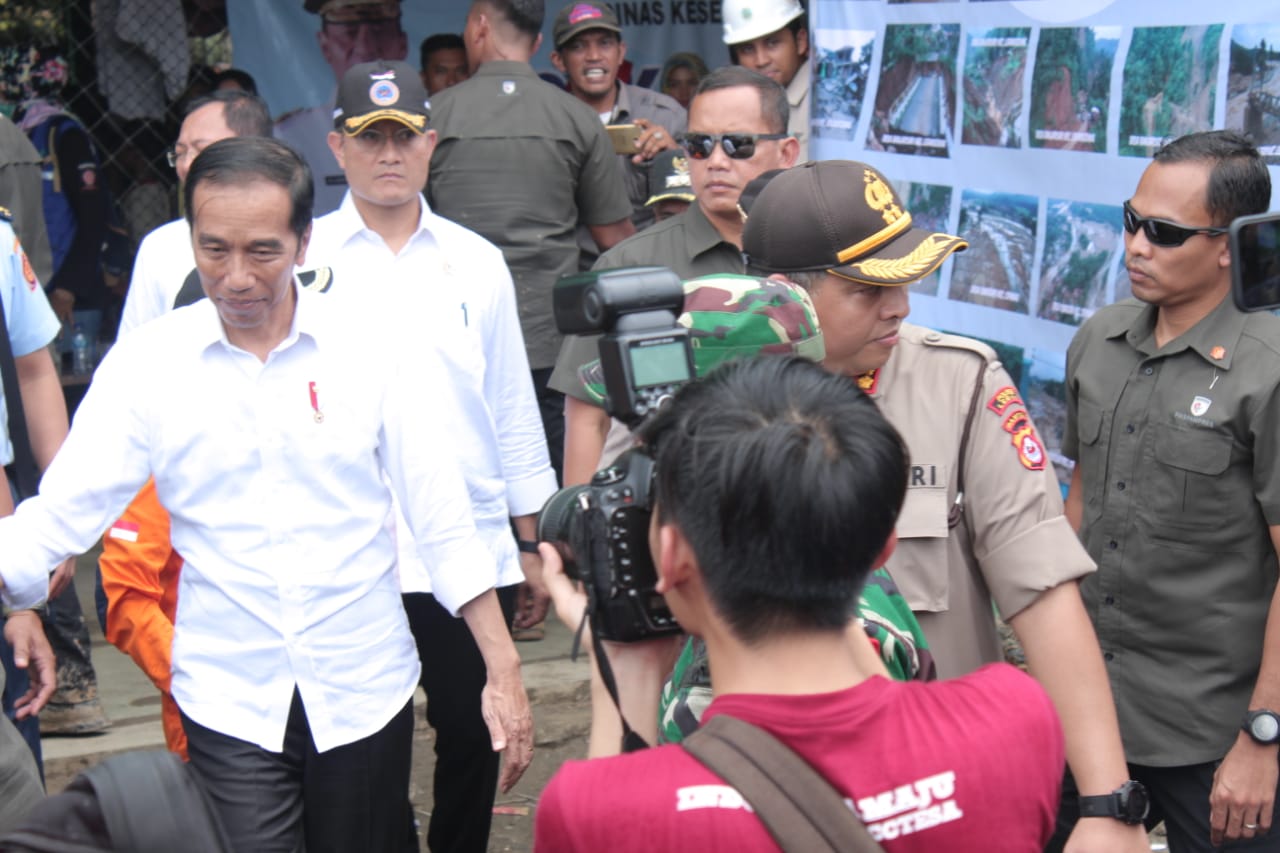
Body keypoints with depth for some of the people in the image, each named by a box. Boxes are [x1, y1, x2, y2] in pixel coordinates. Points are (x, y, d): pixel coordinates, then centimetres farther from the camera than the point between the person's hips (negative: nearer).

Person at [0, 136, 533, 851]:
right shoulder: (147, 362, -4)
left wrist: (504, 669, -5)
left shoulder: (378, 348, -5)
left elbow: (444, 519, -3)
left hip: (365, 692, 1)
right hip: (229, 703, 0)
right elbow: (62, 511, -7)